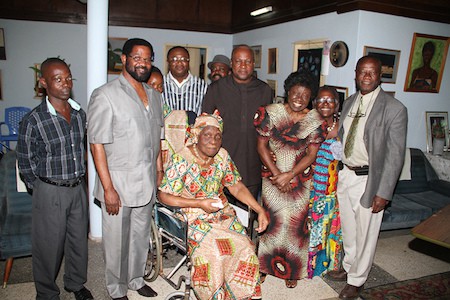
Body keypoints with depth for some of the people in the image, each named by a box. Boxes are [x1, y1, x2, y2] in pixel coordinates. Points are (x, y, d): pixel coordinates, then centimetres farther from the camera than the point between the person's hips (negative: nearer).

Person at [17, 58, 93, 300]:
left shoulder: (80, 114, 1)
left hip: (78, 187, 5)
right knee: (49, 245, 10)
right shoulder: (33, 121, -16)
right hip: (50, 192, -5)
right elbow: (25, 162, -6)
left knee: (79, 238, 18)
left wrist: (78, 176, 13)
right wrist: (43, 187, 0)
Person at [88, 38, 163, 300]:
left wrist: (159, 175, 12)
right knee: (117, 240, 9)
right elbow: (97, 144, -13)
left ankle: (136, 279, 41)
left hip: (147, 183, 6)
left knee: (141, 236, 19)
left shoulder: (155, 96, 10)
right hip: (118, 183, -5)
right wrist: (108, 188, -16)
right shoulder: (105, 95, -11)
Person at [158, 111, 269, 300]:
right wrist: (199, 203, -19)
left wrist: (260, 210, -7)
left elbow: (237, 187, 5)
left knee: (244, 249, -14)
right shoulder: (181, 160, -14)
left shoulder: (222, 156, 2)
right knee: (212, 253, -25)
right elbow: (163, 196, -13)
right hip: (194, 219, -4)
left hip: (222, 213, 5)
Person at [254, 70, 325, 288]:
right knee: (270, 220, 6)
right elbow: (261, 145, -5)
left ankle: (292, 270, 28)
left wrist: (289, 175, -15)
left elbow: (312, 154, -6)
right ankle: (265, 265, 26)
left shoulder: (315, 121, -3)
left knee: (296, 223, 8)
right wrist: (276, 174, -11)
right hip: (272, 177, 0)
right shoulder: (271, 113, -5)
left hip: (300, 180, 1)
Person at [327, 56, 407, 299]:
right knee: (348, 227, 21)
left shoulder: (394, 109, -14)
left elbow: (395, 154, -14)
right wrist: (335, 172, 9)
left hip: (369, 179, -5)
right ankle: (349, 266, 44)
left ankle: (356, 280, 30)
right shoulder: (349, 103, 6)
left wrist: (383, 193, -15)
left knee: (365, 232, 9)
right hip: (344, 174, 6)